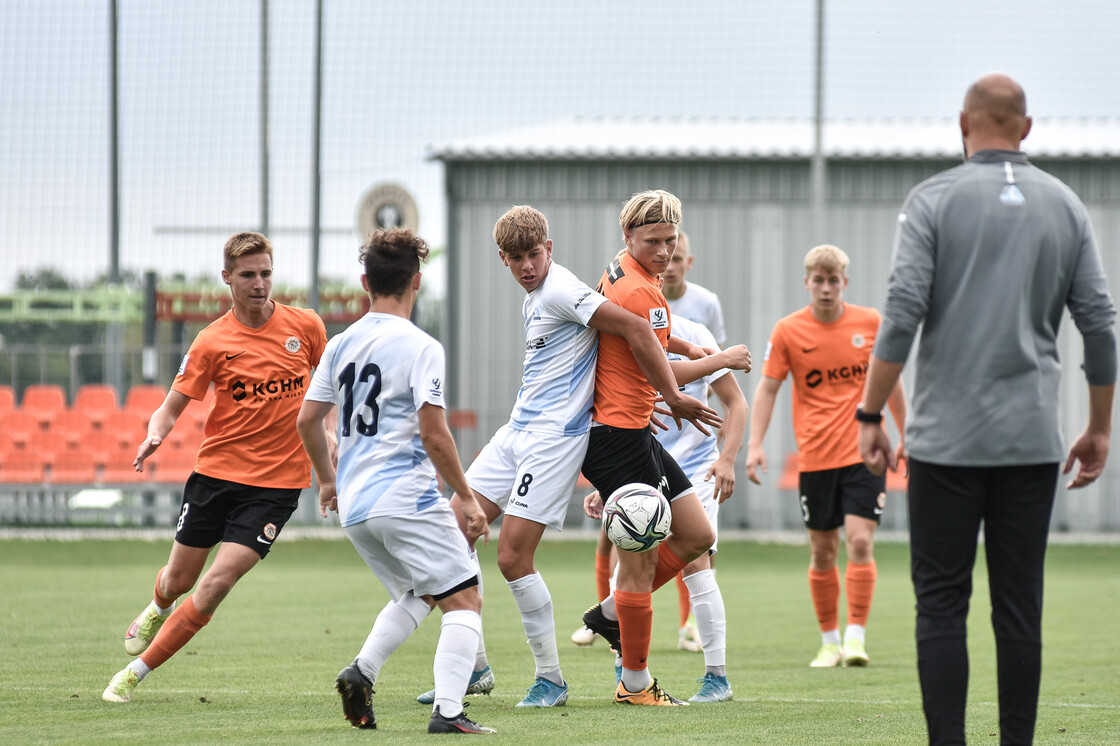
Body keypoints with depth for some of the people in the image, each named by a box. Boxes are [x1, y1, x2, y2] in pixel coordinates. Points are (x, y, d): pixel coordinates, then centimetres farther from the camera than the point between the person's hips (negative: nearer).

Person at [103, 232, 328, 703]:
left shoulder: (305, 325, -1)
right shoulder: (212, 342, -6)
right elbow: (172, 406, -5)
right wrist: (154, 435, -26)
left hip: (276, 482, -1)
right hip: (216, 470, 1)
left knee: (215, 585, -14)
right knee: (178, 581, 12)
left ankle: (135, 674, -3)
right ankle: (159, 608, 52)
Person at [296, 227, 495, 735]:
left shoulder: (342, 345, 10)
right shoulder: (420, 348, -10)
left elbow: (307, 420, 14)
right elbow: (433, 434, -15)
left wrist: (328, 480, 29)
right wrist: (467, 498, -7)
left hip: (354, 507, 7)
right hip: (407, 500, -7)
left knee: (416, 594, 25)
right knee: (465, 599, -2)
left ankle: (362, 672, 4)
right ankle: (447, 712, -17)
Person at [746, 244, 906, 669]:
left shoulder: (870, 323, 0)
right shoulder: (788, 331, -2)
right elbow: (768, 387, 0)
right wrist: (755, 443, -11)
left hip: (863, 453, -1)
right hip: (815, 456, 1)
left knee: (859, 541, -13)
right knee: (823, 551, 6)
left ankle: (856, 637, -11)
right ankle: (829, 641, 16)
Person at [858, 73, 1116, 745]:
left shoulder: (934, 199, -2)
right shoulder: (1065, 205, 8)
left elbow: (902, 313, -10)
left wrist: (871, 418, -5)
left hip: (947, 439, -3)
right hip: (1032, 439, 3)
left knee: (942, 602, 0)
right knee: (1021, 606, 6)